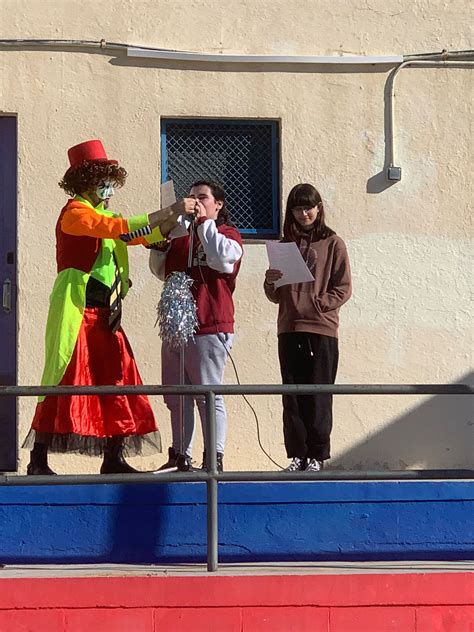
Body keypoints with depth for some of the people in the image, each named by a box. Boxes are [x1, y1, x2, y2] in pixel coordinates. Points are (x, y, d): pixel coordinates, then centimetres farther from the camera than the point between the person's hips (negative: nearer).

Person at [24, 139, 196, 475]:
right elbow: (122, 228, -21)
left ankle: (113, 459, 8)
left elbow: (147, 236, 21)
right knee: (64, 381, -10)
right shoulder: (75, 212, -8)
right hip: (77, 310, -9)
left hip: (105, 314, 9)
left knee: (117, 382, 5)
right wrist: (171, 210, -20)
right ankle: (38, 460, -8)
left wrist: (174, 220, 4)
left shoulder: (103, 215, 20)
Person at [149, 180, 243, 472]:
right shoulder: (182, 236, 20)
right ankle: (181, 457, 13)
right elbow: (161, 271, 25)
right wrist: (160, 243, 7)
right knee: (177, 398, 8)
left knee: (208, 396, -8)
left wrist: (204, 221, -10)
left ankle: (215, 459, -8)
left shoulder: (228, 233, 3)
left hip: (209, 330, -7)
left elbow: (221, 258, -20)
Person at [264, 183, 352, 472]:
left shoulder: (333, 243, 5)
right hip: (289, 330, 4)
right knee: (292, 397, 1)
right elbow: (275, 297, 17)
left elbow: (343, 288, 0)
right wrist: (271, 282, -5)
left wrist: (316, 304, -12)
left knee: (318, 396, -5)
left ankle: (317, 456, -1)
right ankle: (297, 455, 5)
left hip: (322, 330, -4)